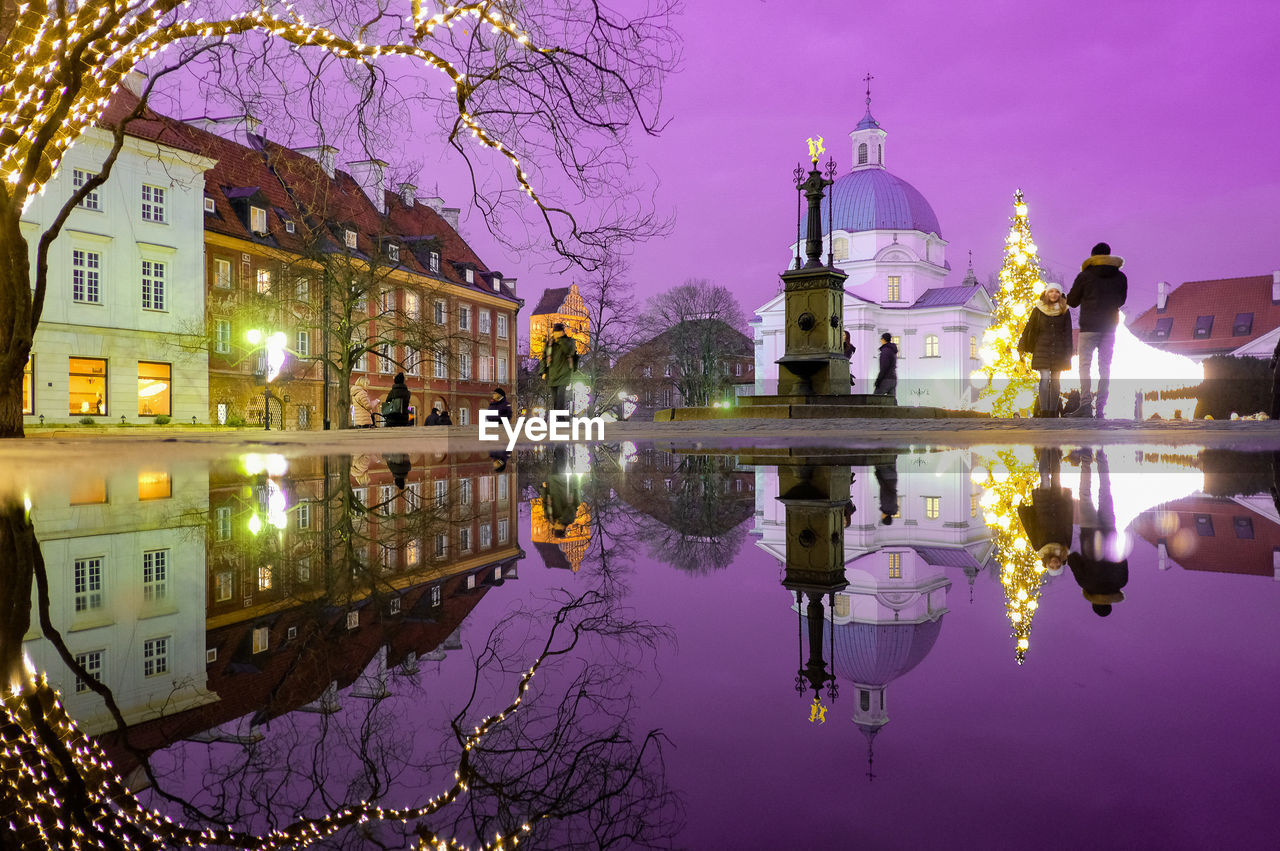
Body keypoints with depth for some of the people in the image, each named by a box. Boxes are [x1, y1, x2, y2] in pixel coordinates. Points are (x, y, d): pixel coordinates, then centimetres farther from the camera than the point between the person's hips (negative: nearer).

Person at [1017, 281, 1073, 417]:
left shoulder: (1064, 311, 8)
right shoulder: (1038, 310, 4)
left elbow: (1068, 334, 9)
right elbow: (1029, 329, 9)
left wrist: (1068, 354, 3)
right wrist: (1022, 347, 7)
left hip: (1058, 350, 2)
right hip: (1042, 349, -2)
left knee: (1055, 380, 3)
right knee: (1045, 378, -11)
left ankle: (1053, 411, 6)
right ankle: (1043, 411, -12)